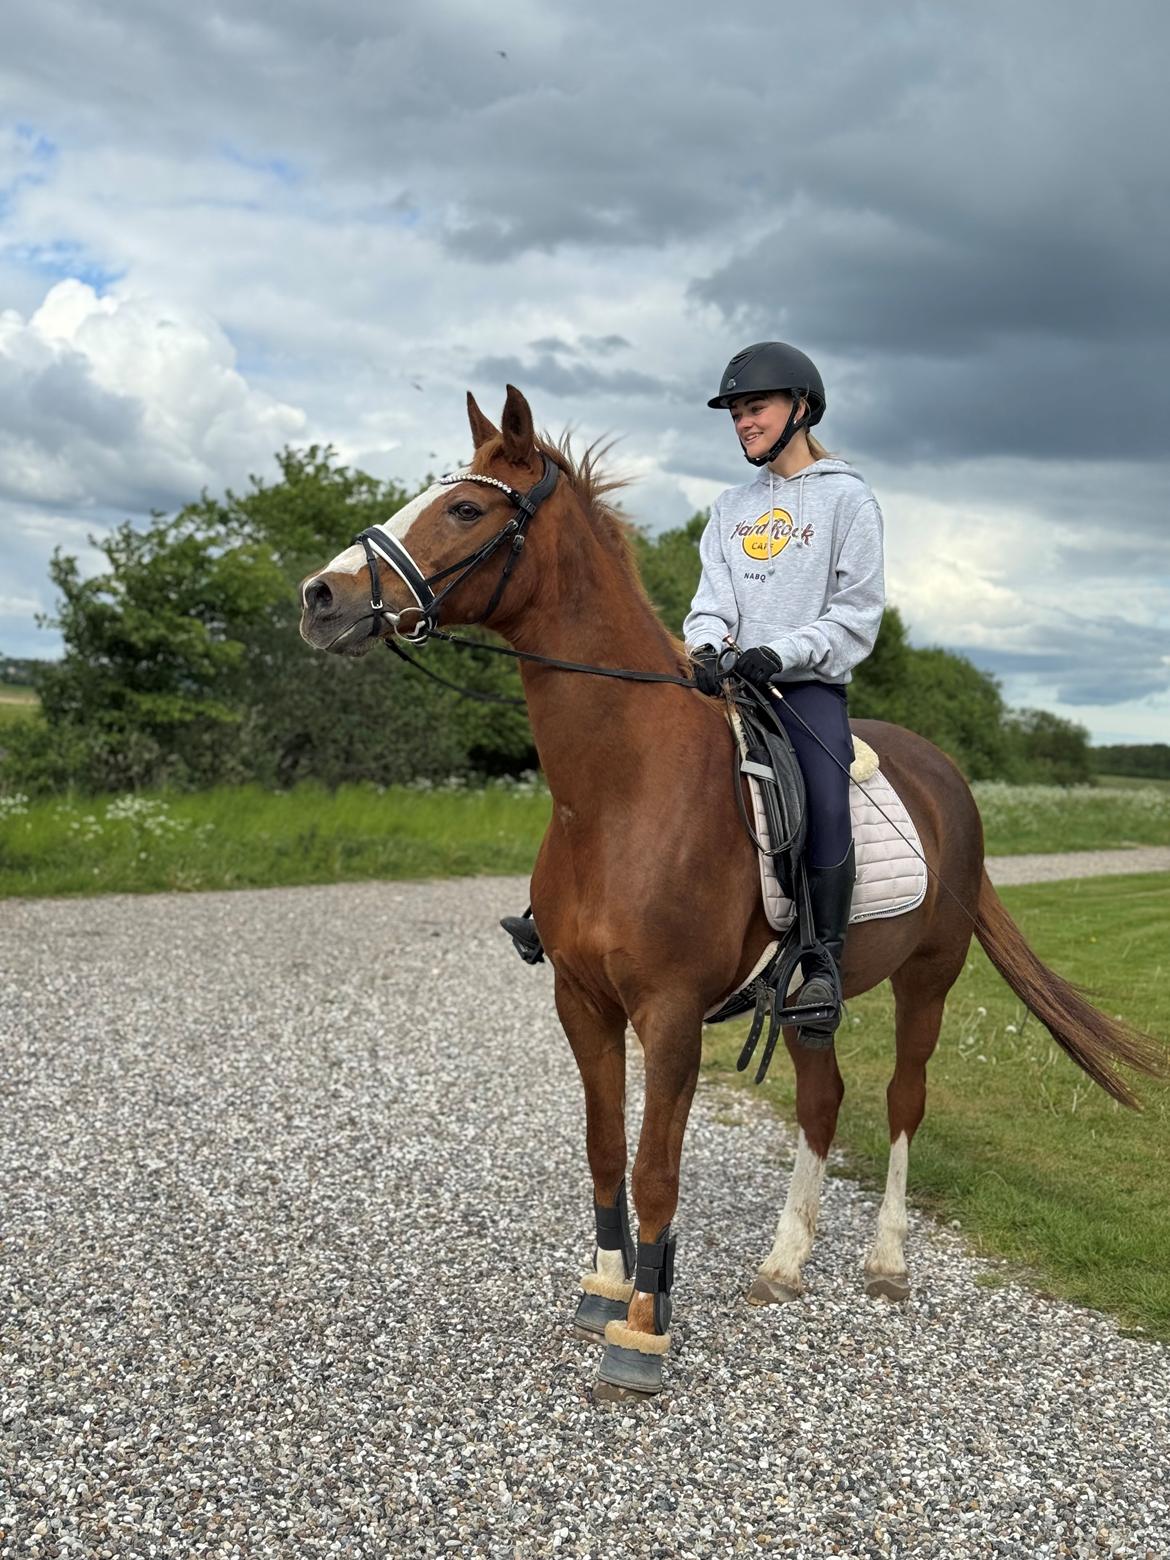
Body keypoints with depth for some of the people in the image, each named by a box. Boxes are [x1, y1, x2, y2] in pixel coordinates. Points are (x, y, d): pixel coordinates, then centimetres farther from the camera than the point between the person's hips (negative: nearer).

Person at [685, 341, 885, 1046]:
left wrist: (782, 651, -17)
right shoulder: (733, 507, 20)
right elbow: (713, 599, 10)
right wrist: (707, 644, -13)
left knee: (825, 804, -29)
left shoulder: (848, 498, 3)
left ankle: (824, 963, -20)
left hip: (810, 684, -5)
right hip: (731, 682, 5)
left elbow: (857, 616, -3)